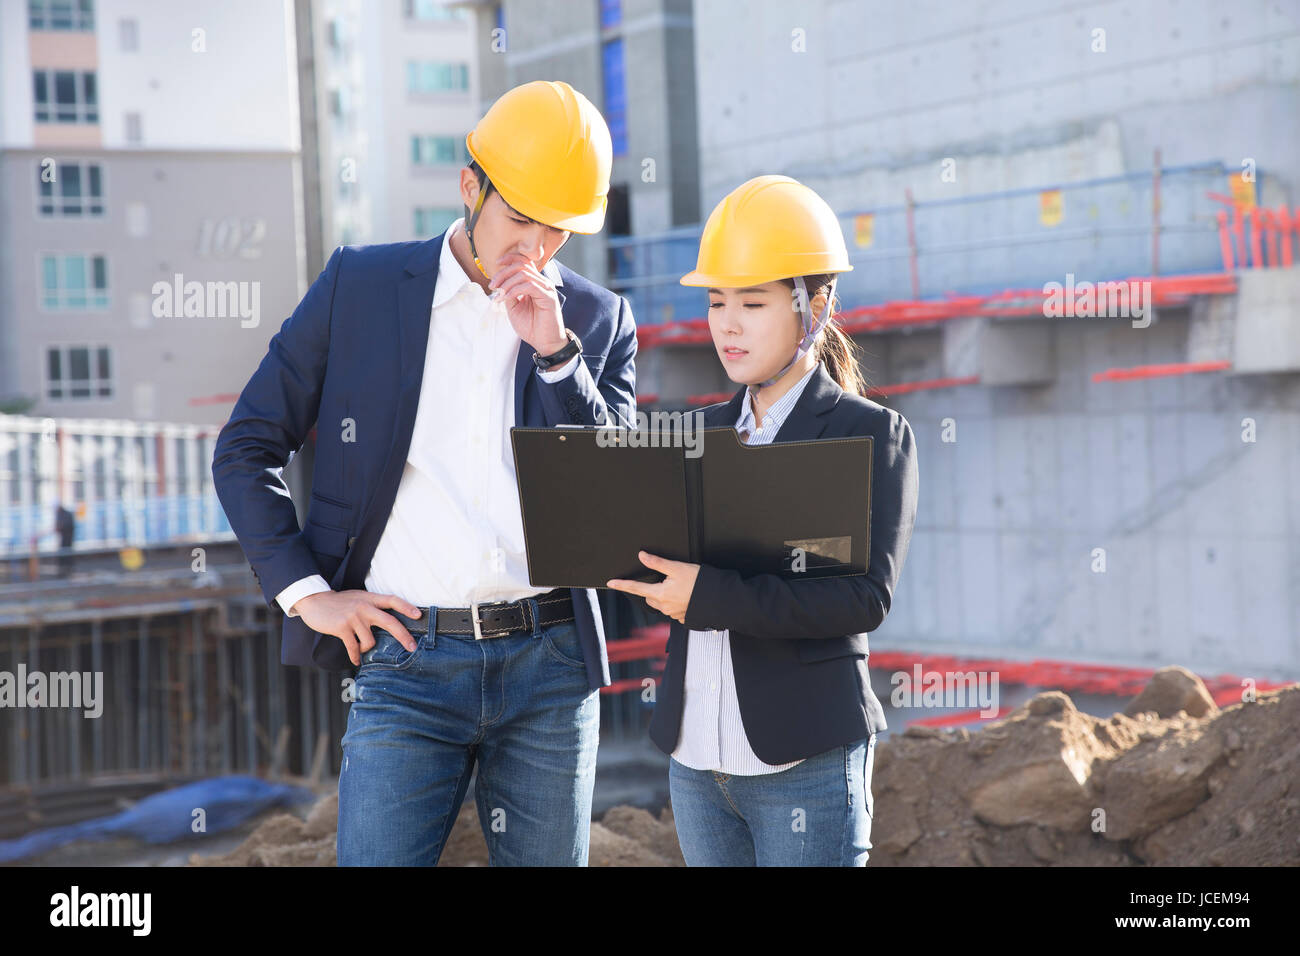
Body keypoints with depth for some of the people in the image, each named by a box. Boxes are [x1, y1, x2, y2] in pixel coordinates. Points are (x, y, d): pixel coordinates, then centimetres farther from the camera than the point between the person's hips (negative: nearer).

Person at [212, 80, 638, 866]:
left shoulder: (598, 320, 7)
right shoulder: (360, 286, 3)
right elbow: (245, 450, 6)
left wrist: (556, 351, -9)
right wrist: (305, 591, -3)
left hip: (550, 661, 2)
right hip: (408, 660, -2)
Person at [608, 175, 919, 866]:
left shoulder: (871, 434, -4)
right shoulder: (702, 432, 13)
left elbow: (866, 597, -14)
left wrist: (712, 597, -23)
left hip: (806, 764, -5)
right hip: (695, 757, 5)